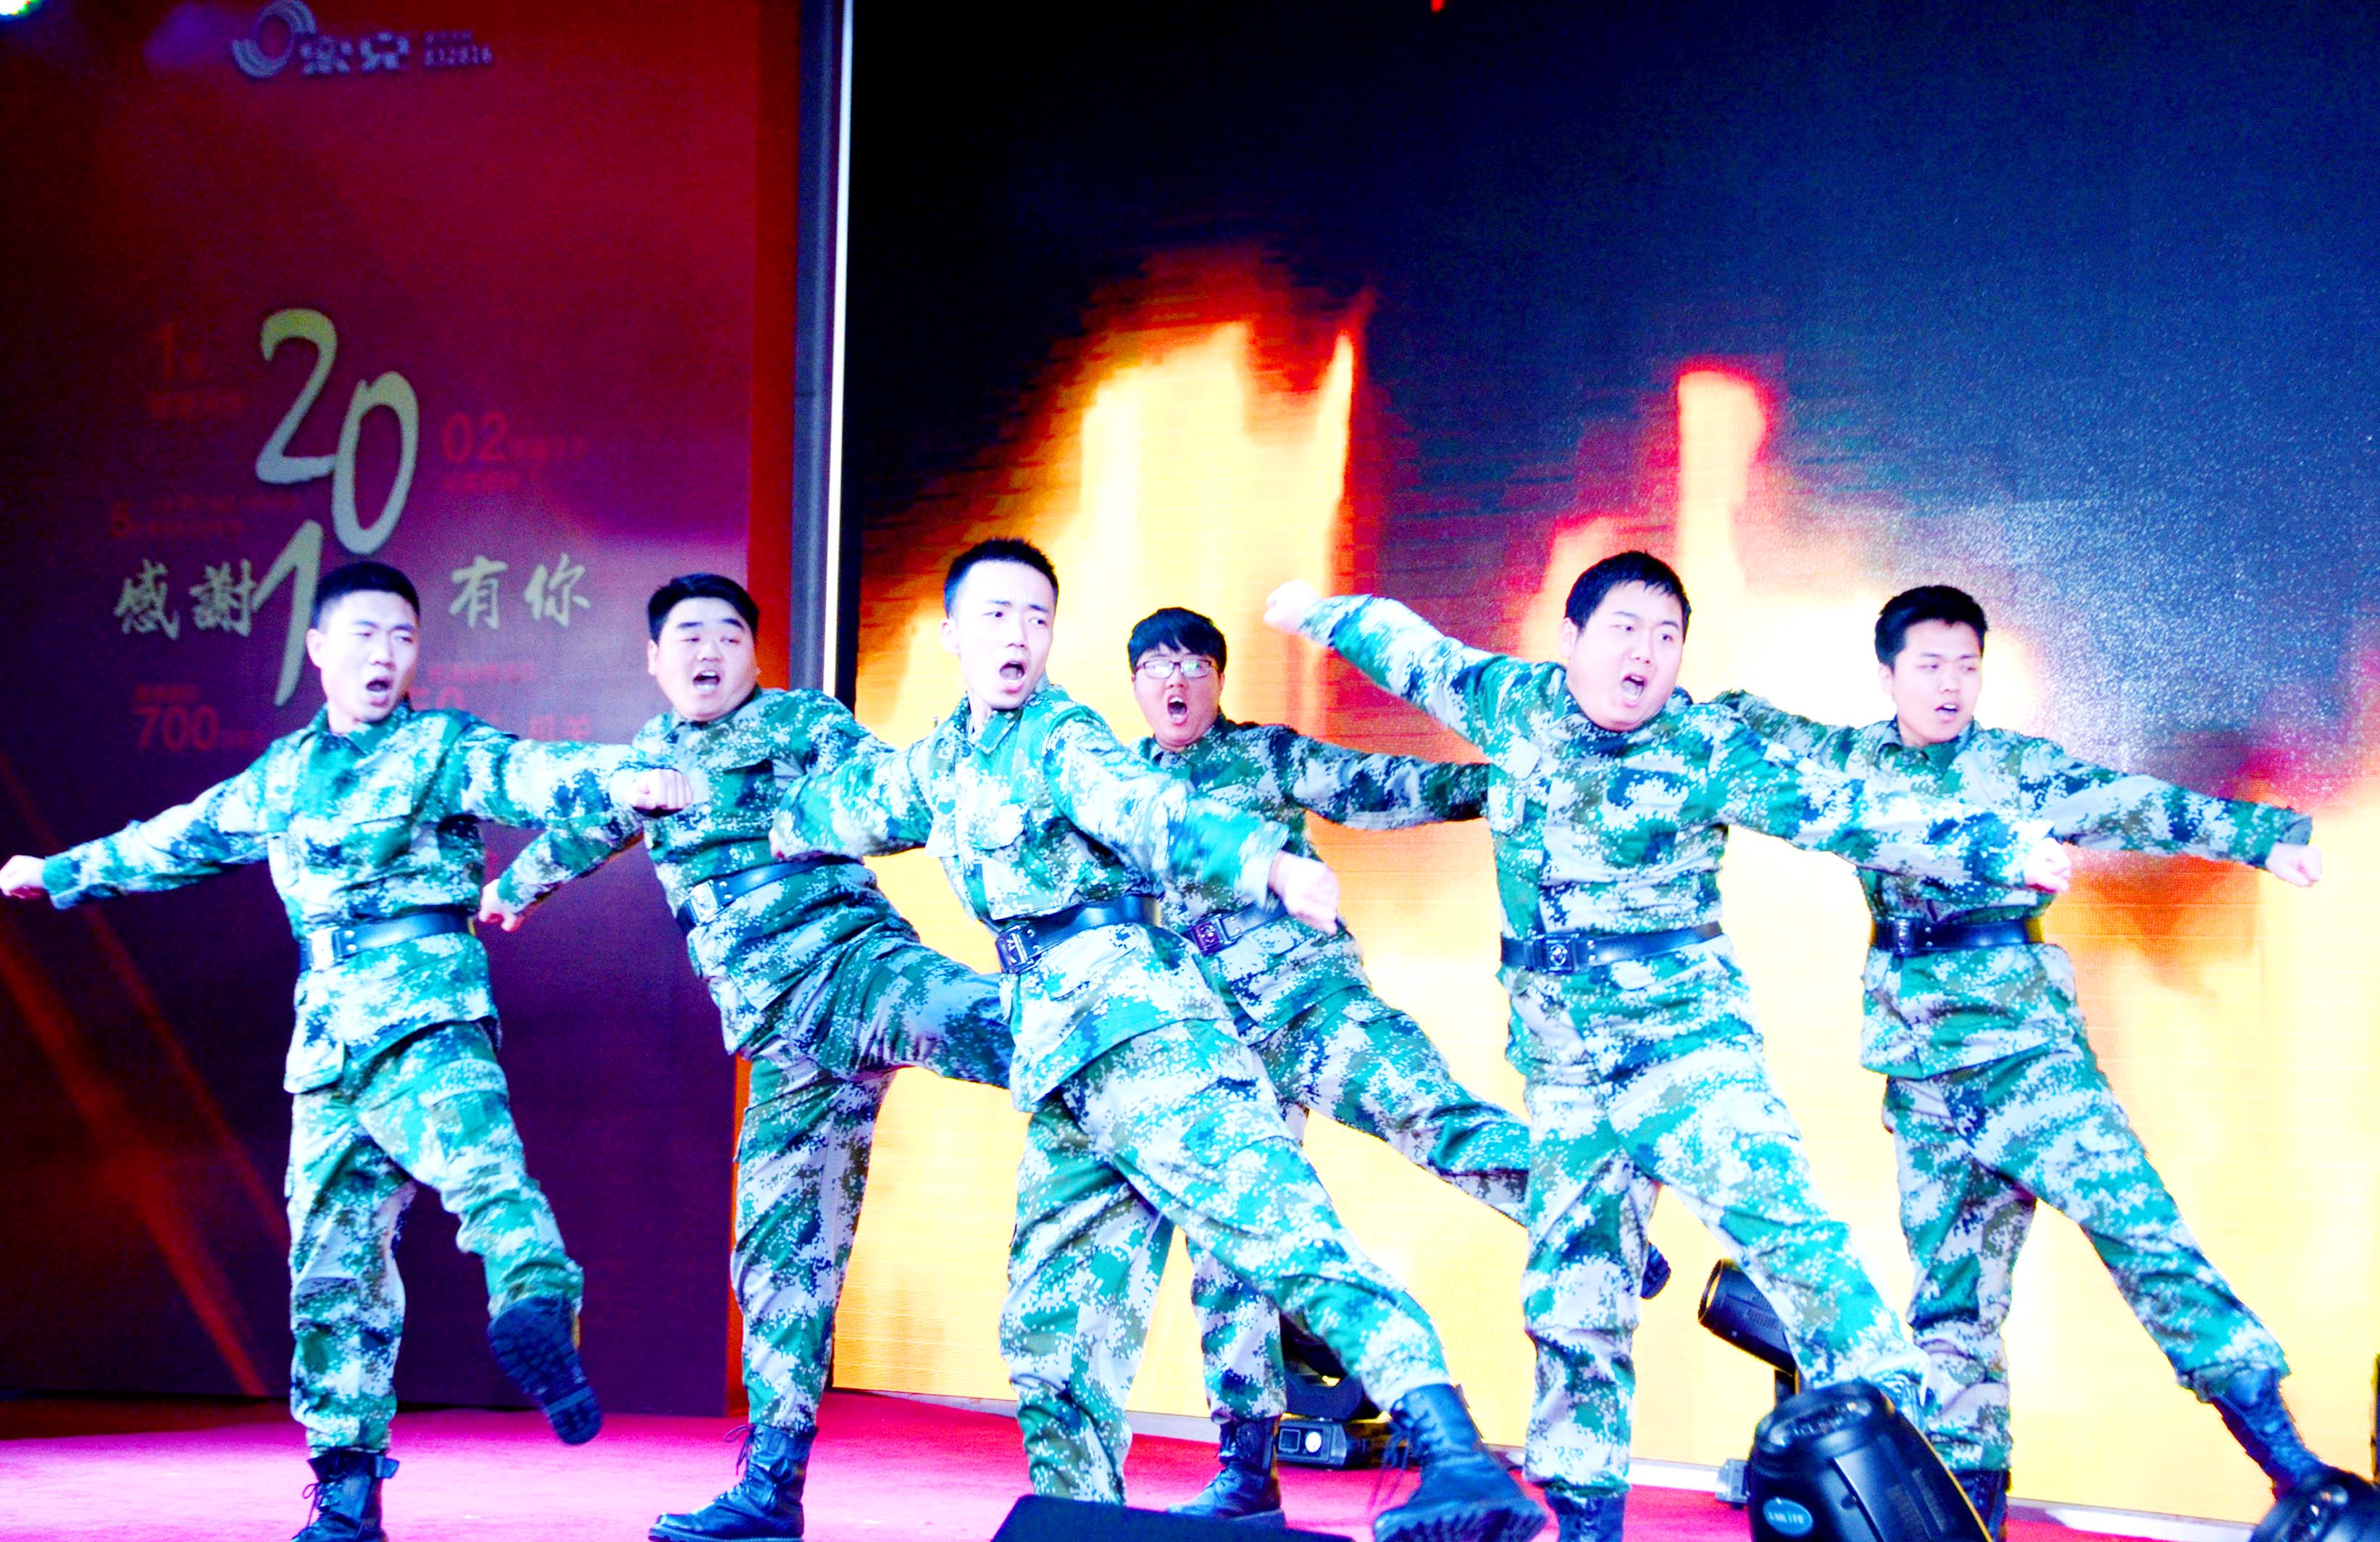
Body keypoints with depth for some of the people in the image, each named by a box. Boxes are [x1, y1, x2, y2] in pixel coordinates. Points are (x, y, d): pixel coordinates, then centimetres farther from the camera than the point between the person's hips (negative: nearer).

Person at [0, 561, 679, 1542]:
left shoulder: (442, 749, 4)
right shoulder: (284, 775, 20)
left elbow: (527, 772, -17)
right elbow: (183, 837, 36)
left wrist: (618, 780, -38)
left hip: (428, 1018, -5)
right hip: (328, 1044, 5)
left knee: (478, 1163, -33)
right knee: (333, 1260, 4)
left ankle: (537, 1310, -56)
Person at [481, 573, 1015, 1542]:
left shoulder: (805, 724, 7)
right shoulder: (649, 758, 23)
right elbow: (580, 828, 44)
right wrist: (511, 888, 61)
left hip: (851, 961, -5)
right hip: (779, 1033, 5)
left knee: (964, 1017, -39)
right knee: (780, 1246, 1)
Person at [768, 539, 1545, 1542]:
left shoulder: (1060, 735, 0)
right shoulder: (942, 762, 23)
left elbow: (1149, 813, -20)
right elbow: (837, 811, 44)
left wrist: (1269, 862, -37)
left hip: (1131, 1017, -9)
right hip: (1055, 1064, 9)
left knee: (1273, 1225, -25)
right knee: (1050, 1323, 11)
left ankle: (1460, 1460, -39)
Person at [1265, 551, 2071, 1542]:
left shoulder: (1707, 753, -10)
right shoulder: (1513, 705, 2)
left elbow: (1849, 817, -14)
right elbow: (1417, 653, 20)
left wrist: (2004, 849, -22)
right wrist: (1319, 611, 35)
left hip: (1686, 1041, -4)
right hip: (1562, 1070, 5)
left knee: (1779, 1220, -26)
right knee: (1569, 1299, 8)